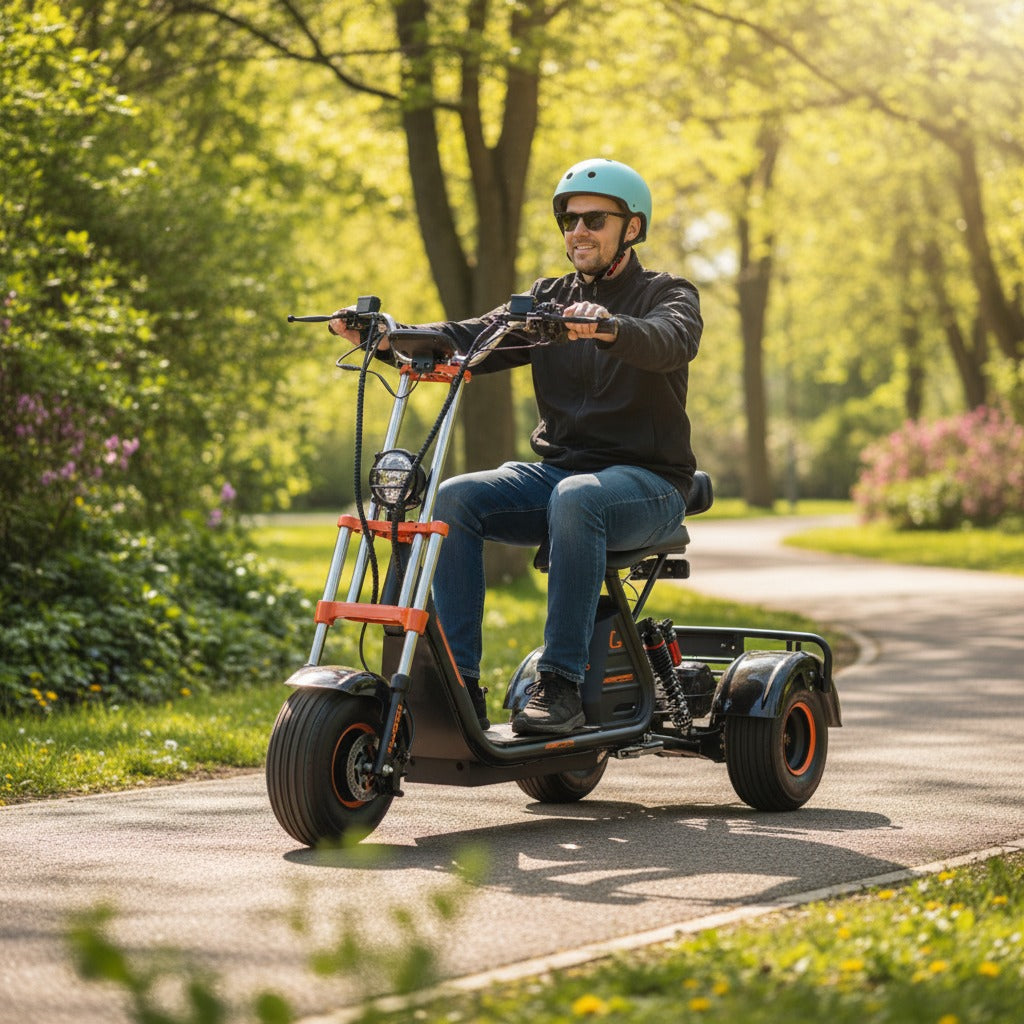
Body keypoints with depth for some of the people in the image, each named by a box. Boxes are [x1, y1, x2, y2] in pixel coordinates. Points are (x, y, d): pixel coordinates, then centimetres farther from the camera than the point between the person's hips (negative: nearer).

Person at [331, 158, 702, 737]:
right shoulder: (549, 299, 16)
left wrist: (610, 327, -47)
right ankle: (460, 683, -23)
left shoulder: (668, 296, 2)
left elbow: (671, 341, -24)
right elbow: (472, 339, -1)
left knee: (575, 499, -38)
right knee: (454, 498, -22)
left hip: (647, 482, -5)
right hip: (558, 469, 5)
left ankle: (561, 684, -35)